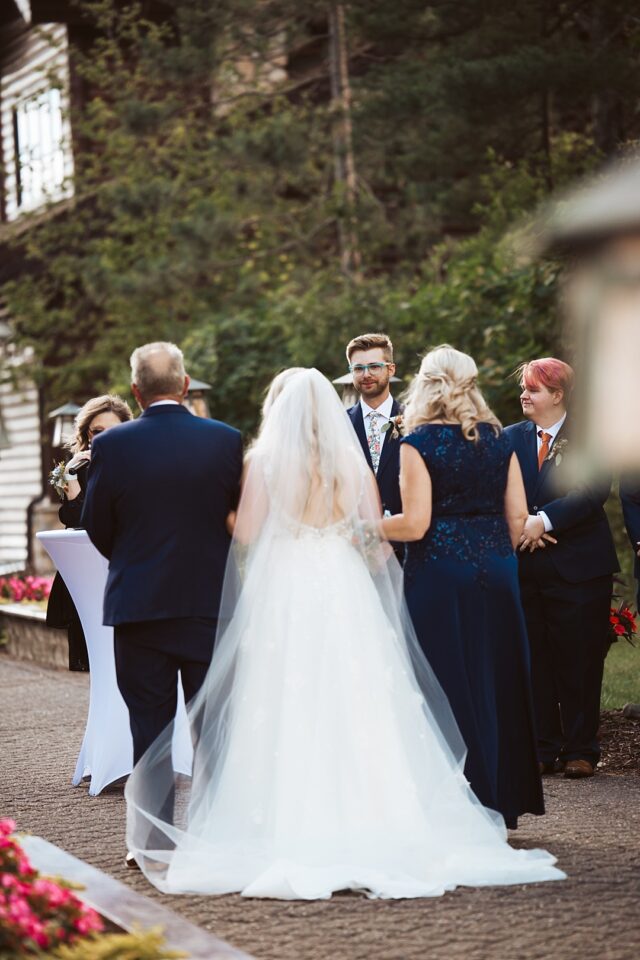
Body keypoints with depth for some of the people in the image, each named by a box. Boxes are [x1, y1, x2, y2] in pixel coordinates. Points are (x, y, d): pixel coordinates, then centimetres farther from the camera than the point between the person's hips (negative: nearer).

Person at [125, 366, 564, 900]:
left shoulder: (266, 460, -2)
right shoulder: (354, 462, 3)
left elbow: (245, 535, -4)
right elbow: (378, 540, 5)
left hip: (282, 595, -2)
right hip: (347, 595, 2)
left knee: (285, 716, 1)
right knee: (353, 712, 5)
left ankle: (287, 831, -1)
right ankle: (362, 828, 5)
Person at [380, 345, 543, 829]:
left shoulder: (419, 442, -9)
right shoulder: (499, 440, 6)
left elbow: (415, 524, -14)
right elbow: (518, 516, 6)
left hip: (441, 570, -5)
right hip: (497, 570, 5)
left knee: (450, 682, 2)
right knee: (496, 679, 13)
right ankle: (504, 798, 21)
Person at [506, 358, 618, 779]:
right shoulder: (512, 438, 10)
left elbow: (594, 490, -15)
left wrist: (545, 521, -22)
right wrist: (521, 525, -14)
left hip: (578, 567, -3)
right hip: (525, 566, 3)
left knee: (579, 661, 2)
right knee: (533, 662, 5)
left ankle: (580, 751, 11)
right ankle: (543, 749, 14)